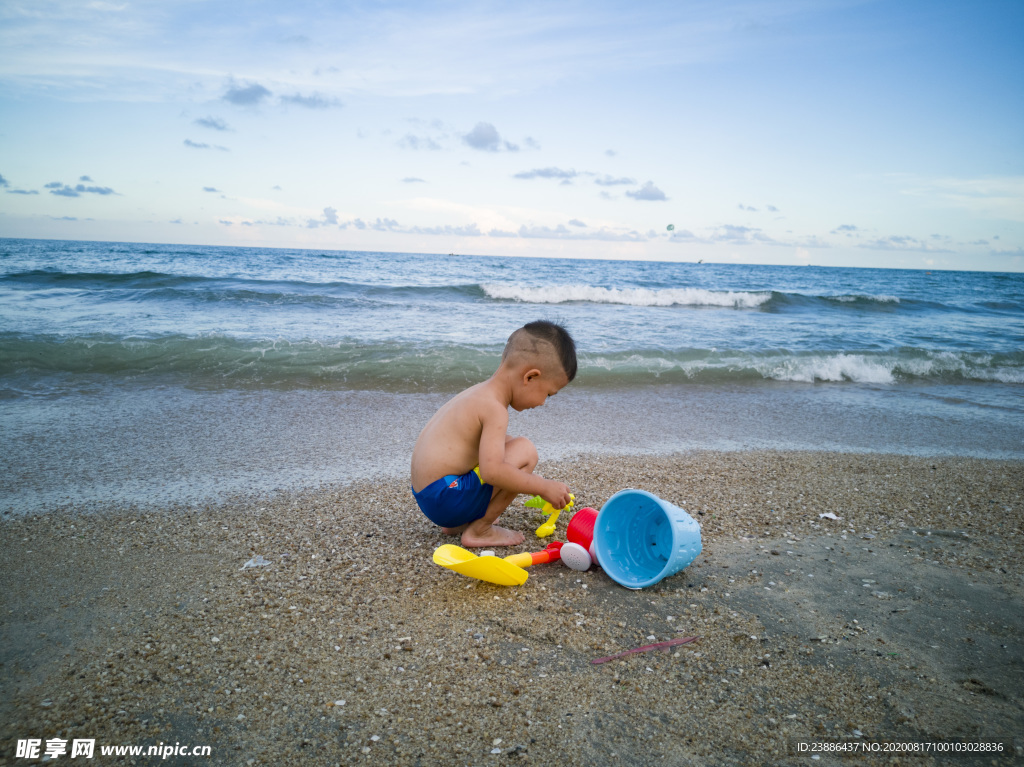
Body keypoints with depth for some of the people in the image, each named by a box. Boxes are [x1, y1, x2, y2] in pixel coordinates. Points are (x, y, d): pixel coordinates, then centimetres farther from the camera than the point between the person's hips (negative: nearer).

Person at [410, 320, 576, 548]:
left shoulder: (481, 393, 11)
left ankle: (457, 523, 17)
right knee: (525, 451, -15)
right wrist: (544, 487, -20)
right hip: (445, 500, -10)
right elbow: (492, 471, -30)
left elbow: (498, 443, 25)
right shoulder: (494, 409, -20)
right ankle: (479, 531, -6)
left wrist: (530, 480, 23)